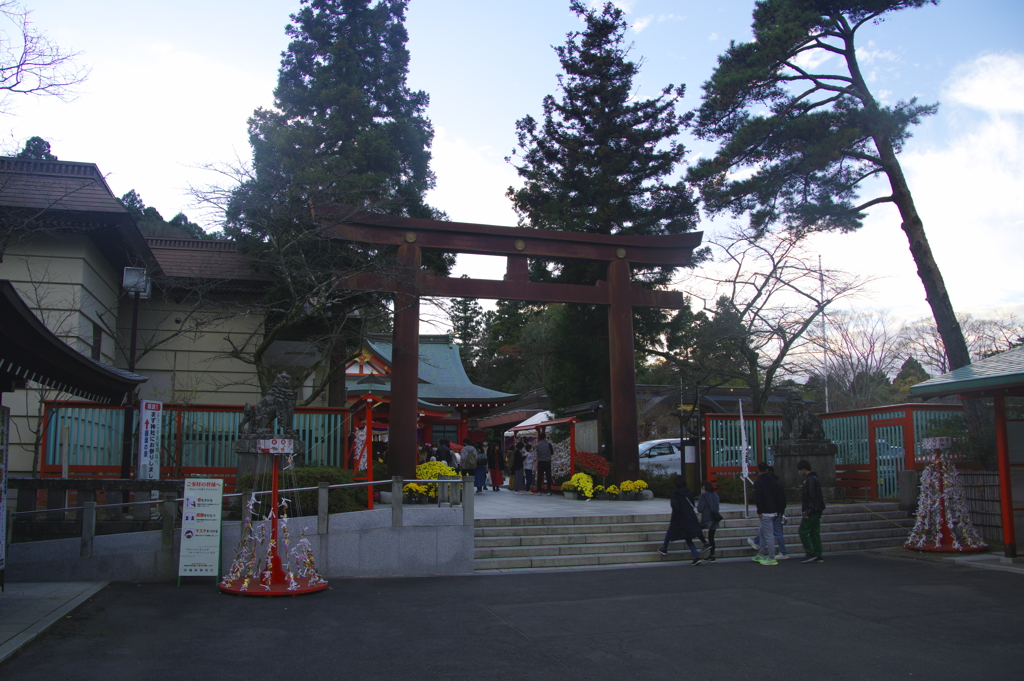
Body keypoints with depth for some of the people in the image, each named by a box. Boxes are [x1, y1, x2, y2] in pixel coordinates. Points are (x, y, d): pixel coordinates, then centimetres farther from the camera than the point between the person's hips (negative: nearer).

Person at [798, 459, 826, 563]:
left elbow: (811, 497, -22)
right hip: (817, 511, 10)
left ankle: (810, 554, -5)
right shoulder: (814, 478, 17)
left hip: (812, 511, -10)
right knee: (814, 533, 11)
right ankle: (818, 556, 12)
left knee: (803, 531, -5)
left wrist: (807, 511, -21)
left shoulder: (810, 480, -16)